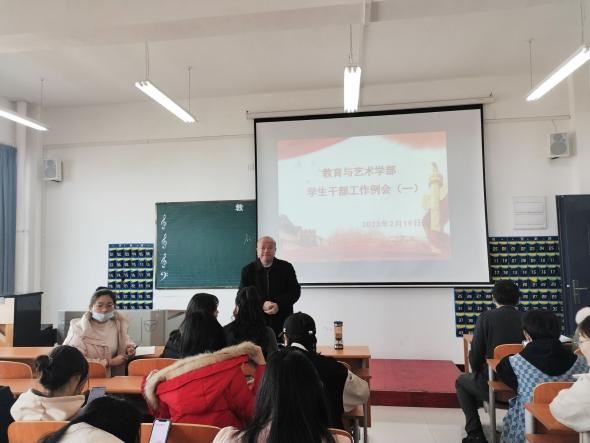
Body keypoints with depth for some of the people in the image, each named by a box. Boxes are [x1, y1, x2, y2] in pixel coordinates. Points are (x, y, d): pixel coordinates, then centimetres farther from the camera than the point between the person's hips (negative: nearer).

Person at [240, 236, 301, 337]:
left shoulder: (286, 267, 4)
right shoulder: (248, 270, 4)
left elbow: (295, 291, 2)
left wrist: (278, 305, -14)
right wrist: (262, 305, -16)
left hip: (283, 321, 0)